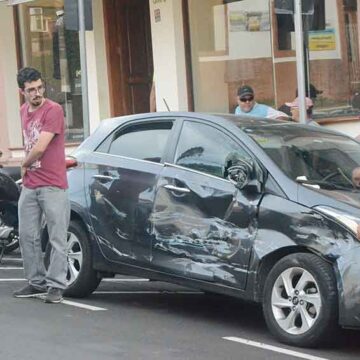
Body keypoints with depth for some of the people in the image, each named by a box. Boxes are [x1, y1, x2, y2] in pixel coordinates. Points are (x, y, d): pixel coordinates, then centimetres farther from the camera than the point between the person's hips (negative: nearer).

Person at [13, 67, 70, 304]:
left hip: (53, 186, -7)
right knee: (27, 236, 10)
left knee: (58, 238, -3)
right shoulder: (24, 112, 13)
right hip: (29, 186, 8)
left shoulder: (53, 110, -11)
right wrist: (26, 169, 9)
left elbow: (40, 147, -16)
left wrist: (25, 165, 0)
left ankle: (56, 286, 0)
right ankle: (37, 282, 20)